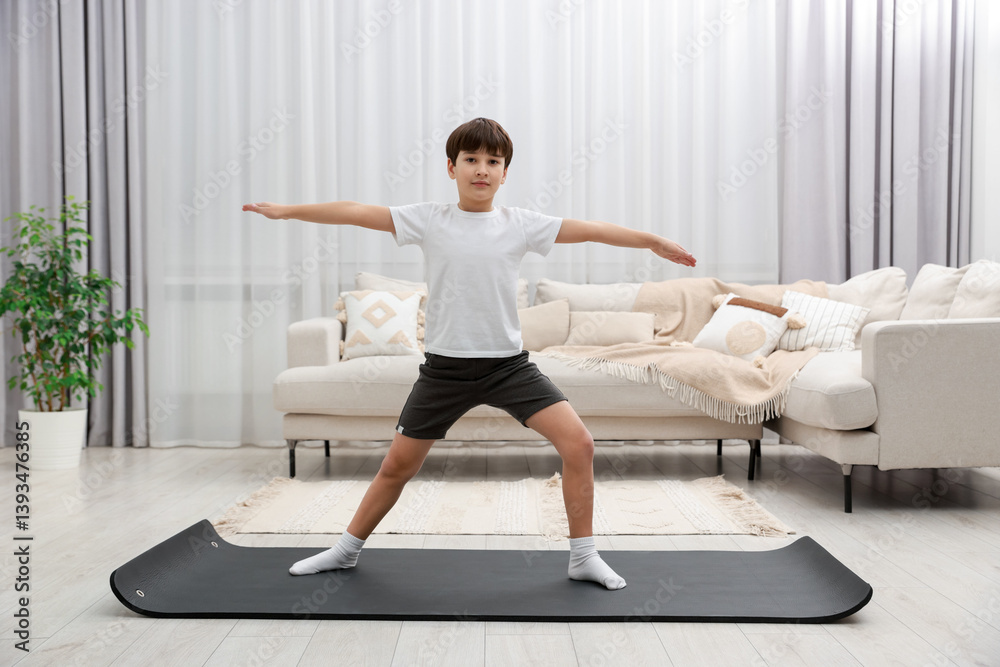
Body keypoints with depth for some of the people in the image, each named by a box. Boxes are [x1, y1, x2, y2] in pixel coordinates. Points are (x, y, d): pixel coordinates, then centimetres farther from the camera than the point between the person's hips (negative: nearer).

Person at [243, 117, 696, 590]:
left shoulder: (520, 224, 1)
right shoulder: (428, 220, -1)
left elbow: (591, 229, 1)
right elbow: (356, 212, -3)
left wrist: (654, 241, 3)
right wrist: (290, 211, -4)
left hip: (508, 364, 1)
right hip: (445, 368, 0)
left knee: (579, 444, -11)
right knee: (397, 466, 7)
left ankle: (583, 557, 7)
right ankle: (347, 549, 32)